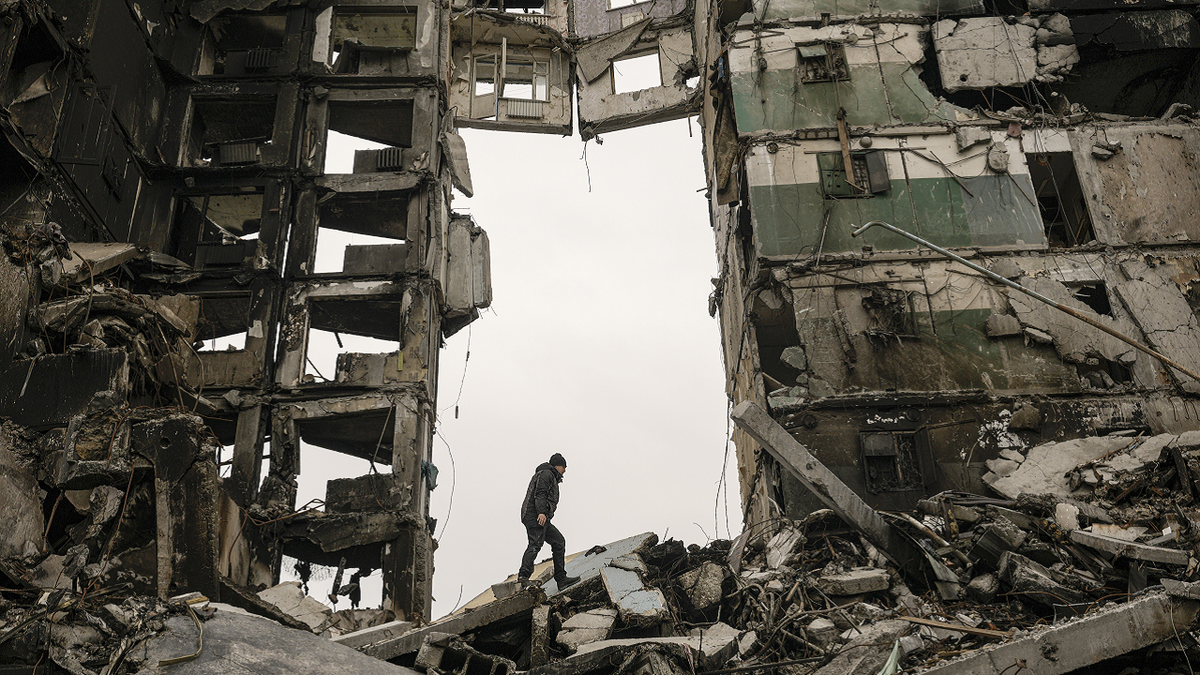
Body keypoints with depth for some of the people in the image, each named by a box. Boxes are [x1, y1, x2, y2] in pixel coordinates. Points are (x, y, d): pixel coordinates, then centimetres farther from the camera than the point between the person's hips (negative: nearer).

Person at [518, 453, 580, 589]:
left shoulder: (551, 477, 32)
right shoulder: (546, 474, 0)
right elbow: (540, 494, -15)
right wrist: (541, 512, -27)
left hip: (542, 519, 10)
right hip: (534, 516, -10)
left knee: (559, 542, 10)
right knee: (536, 543, -24)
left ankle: (561, 578, 7)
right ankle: (524, 575, -39)